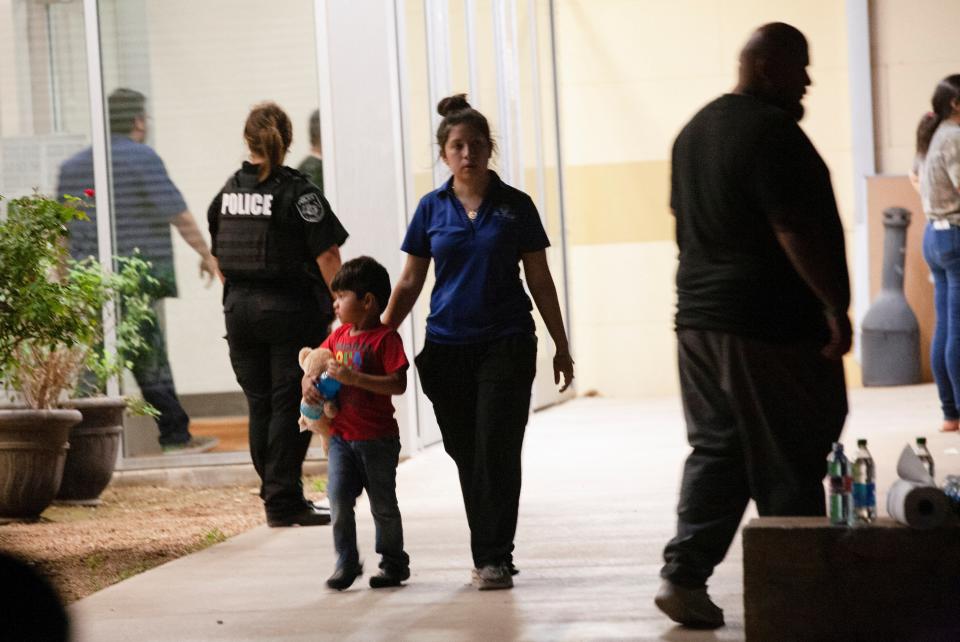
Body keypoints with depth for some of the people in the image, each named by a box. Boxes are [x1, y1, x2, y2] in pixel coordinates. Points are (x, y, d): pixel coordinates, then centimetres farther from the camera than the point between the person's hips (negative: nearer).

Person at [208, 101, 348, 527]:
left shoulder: (228, 192, 6)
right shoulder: (297, 192, -11)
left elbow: (219, 258, 11)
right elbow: (327, 256, -14)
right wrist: (341, 304, -4)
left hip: (239, 308, 5)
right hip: (291, 309, -5)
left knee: (260, 404, 13)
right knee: (289, 404, -1)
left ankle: (274, 493, 20)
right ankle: (284, 501, -1)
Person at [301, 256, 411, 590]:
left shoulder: (385, 338, -12)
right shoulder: (339, 336, 10)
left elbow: (398, 384, -20)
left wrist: (354, 378, -27)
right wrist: (308, 382, -4)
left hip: (377, 439, -6)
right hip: (341, 436, 6)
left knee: (383, 505, 6)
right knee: (338, 501, -4)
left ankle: (393, 563, 21)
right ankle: (346, 563, 5)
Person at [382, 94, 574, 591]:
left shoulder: (515, 206, 1)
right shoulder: (432, 209, 5)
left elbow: (540, 280, 5)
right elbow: (410, 283, 9)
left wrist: (561, 346, 6)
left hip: (506, 344, -2)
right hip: (447, 345, 2)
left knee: (497, 450, -10)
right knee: (465, 454, 6)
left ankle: (494, 557, -6)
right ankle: (489, 556, 17)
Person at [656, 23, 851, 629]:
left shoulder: (696, 130, 15)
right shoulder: (771, 130, -15)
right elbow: (795, 230, -20)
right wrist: (836, 306, -16)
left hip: (700, 319, 9)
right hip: (770, 327, -9)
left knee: (715, 451, 11)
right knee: (789, 463, 0)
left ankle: (685, 574, 3)